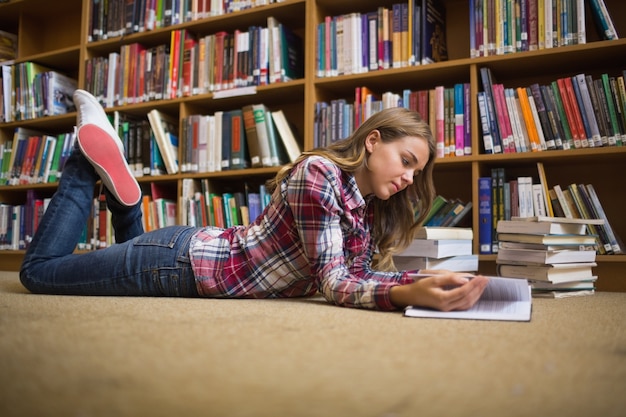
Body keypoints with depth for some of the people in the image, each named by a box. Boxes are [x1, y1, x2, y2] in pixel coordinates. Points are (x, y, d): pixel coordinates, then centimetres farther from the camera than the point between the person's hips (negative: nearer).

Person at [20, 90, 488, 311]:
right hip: (182, 261, -8)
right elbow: (332, 282, -30)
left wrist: (426, 281, -19)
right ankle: (93, 158, 21)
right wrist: (411, 295, -45)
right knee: (38, 269, 12)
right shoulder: (318, 174, -27)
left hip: (204, 252, 8)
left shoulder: (369, 206, 0)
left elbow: (357, 274, -6)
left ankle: (118, 184, 30)